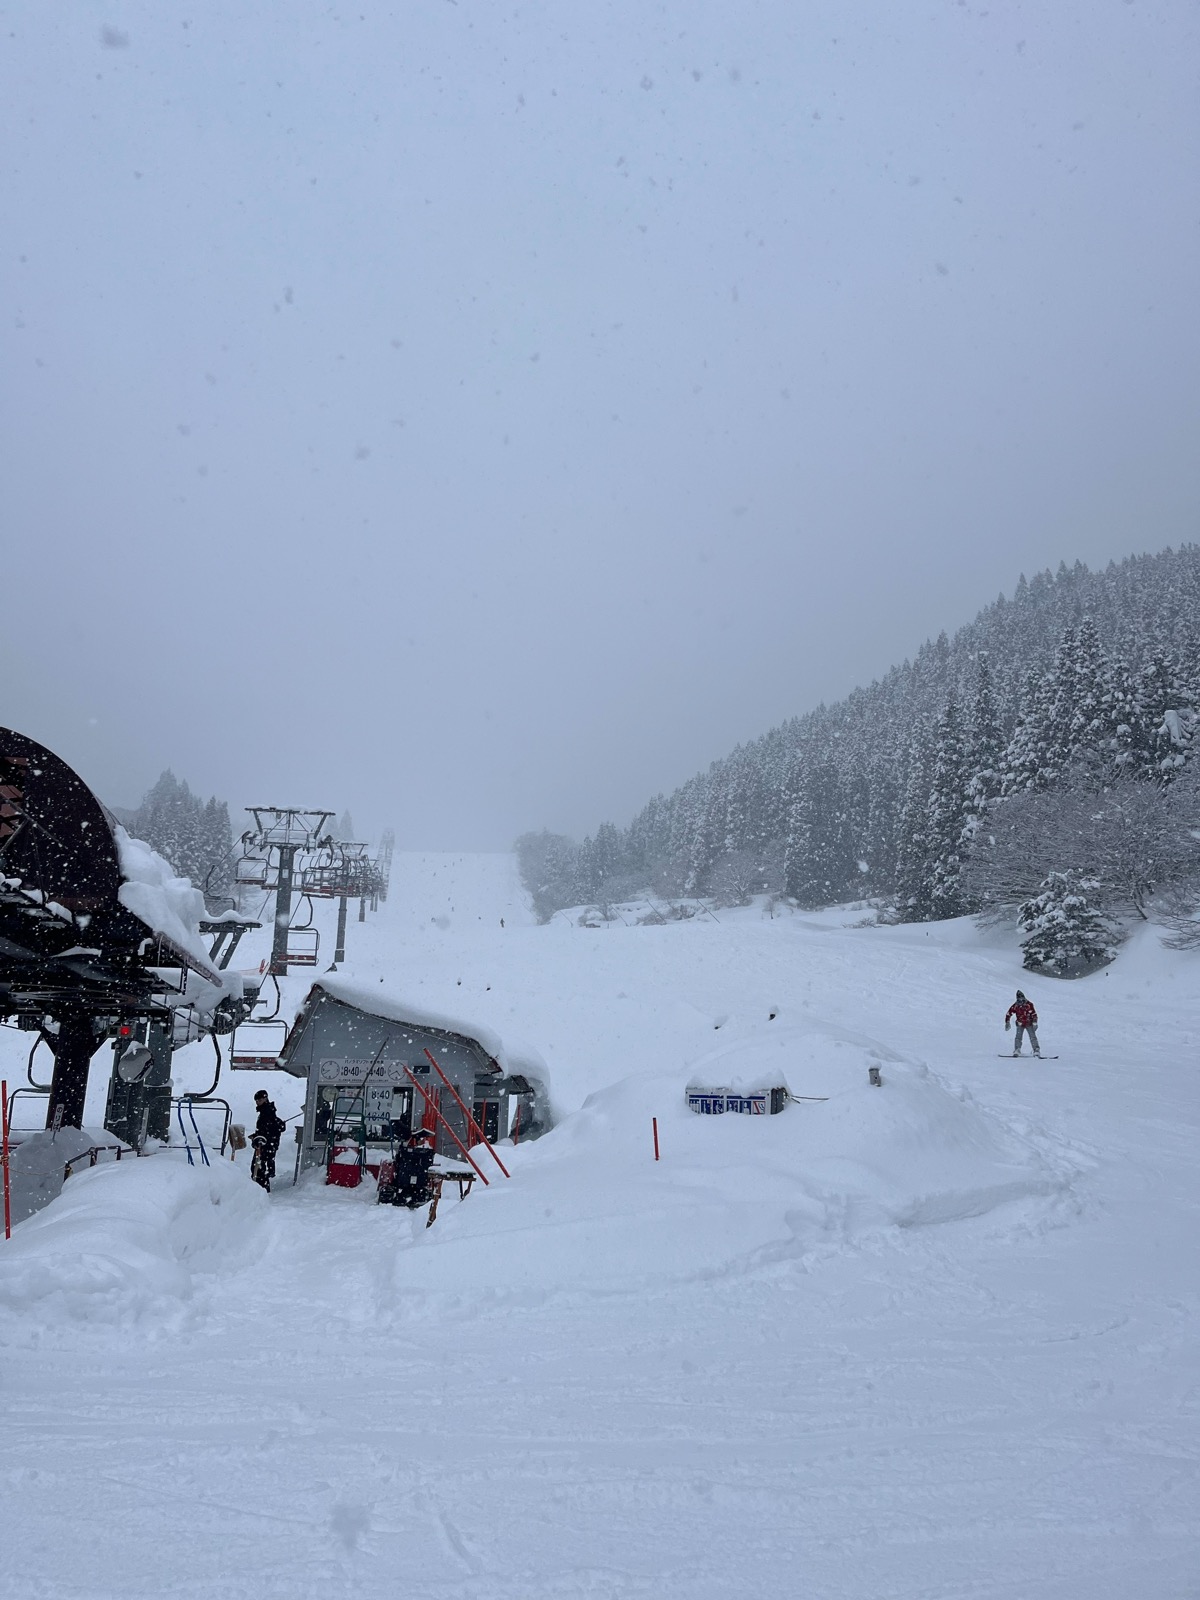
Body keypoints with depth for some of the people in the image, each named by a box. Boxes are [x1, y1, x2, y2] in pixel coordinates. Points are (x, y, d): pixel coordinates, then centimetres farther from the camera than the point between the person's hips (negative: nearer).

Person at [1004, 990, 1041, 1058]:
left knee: (1033, 1037, -8)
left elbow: (1034, 1014, -8)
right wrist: (1007, 1023, -4)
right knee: (1018, 1037, -12)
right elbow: (1008, 1014, 0)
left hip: (1029, 1023, -1)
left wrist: (1034, 1023, -14)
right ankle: (1016, 1051, -7)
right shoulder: (1015, 1006, -6)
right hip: (1020, 1024, 1)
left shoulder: (1029, 1004, -10)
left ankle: (1036, 1051, -3)